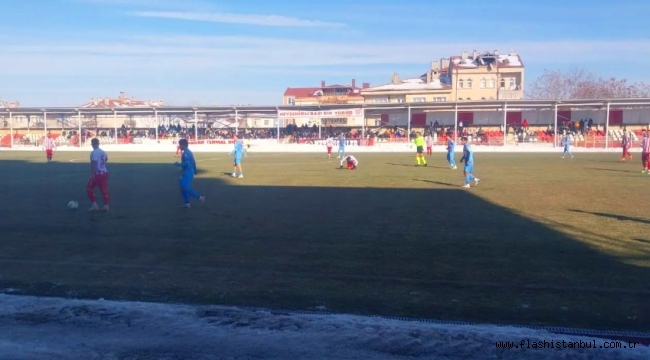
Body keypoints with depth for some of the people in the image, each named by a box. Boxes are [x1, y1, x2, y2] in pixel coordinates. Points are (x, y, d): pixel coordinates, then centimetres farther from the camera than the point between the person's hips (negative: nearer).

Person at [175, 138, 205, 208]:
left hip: (187, 173, -11)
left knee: (186, 188, -13)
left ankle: (200, 197, -8)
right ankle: (187, 203, 14)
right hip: (187, 173, 11)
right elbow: (193, 162, 20)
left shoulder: (185, 153, -18)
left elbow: (186, 164, -27)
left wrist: (178, 164, -15)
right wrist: (194, 170, 27)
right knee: (183, 187, 12)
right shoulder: (189, 152, 14)